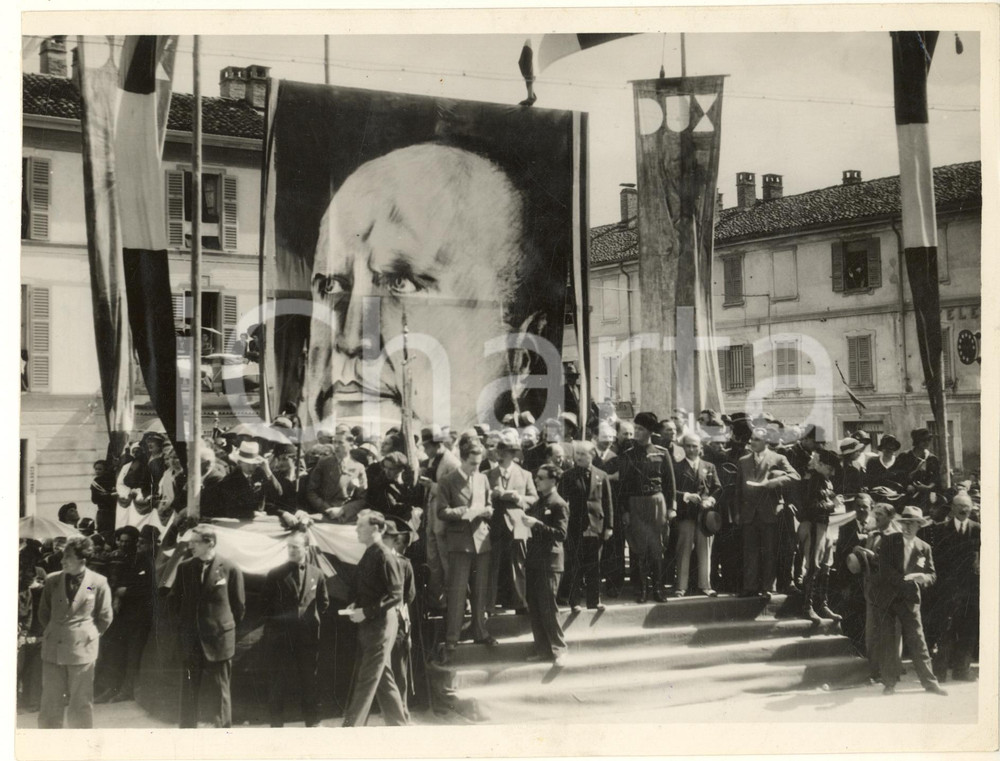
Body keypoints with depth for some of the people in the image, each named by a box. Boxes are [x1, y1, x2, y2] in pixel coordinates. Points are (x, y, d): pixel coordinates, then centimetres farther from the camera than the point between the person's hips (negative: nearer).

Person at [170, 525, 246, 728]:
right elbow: (175, 598, 17)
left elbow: (239, 606, 1)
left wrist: (225, 625, 5)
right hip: (190, 641, 3)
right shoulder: (184, 568, 2)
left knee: (220, 694, 4)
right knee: (188, 693, 9)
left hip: (219, 641, -3)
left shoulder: (230, 570, -8)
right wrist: (185, 622, 14)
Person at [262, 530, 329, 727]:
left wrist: (313, 620, 6)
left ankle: (313, 722, 17)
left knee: (309, 681, 7)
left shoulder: (316, 574, 5)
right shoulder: (275, 575, 0)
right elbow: (267, 605, 4)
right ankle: (276, 724, 10)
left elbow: (324, 602, 14)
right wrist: (273, 625, -1)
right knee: (278, 683, 2)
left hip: (308, 636, 1)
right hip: (281, 636, -1)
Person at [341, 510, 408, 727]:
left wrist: (366, 612, -20)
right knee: (383, 678, 14)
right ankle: (398, 723, 23)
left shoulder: (384, 556, -16)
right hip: (368, 623, 9)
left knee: (367, 680, -4)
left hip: (380, 623, -9)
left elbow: (395, 595, -18)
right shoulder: (368, 555, 10)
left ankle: (351, 727, -2)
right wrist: (355, 605, 3)